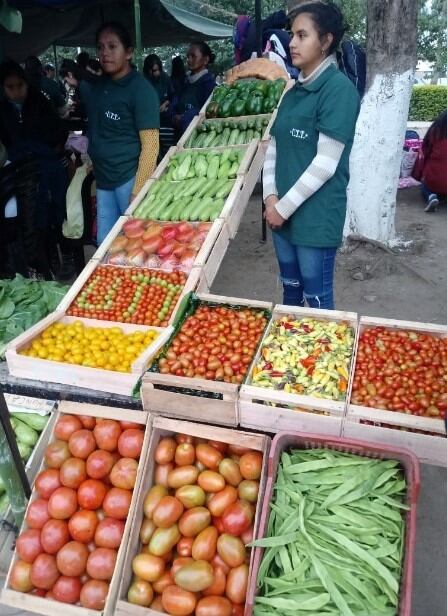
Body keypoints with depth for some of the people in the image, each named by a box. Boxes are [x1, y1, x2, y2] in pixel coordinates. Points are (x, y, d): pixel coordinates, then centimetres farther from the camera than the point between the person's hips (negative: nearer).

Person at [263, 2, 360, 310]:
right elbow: (275, 146, 12)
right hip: (282, 212, 7)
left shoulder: (339, 88, -12)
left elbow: (326, 163, -17)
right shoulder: (294, 90, 11)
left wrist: (284, 207, -13)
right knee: (290, 289, 19)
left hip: (316, 216, -7)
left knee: (317, 297, 5)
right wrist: (271, 196, -3)